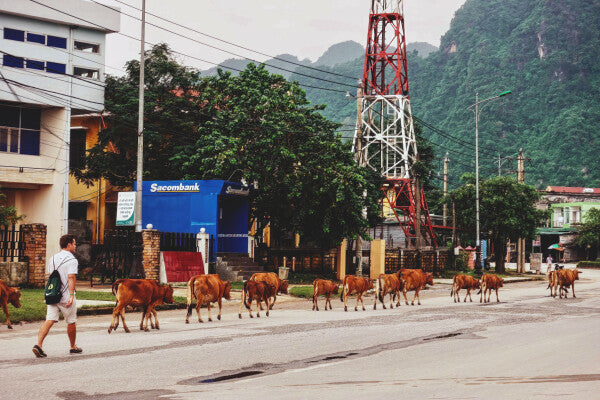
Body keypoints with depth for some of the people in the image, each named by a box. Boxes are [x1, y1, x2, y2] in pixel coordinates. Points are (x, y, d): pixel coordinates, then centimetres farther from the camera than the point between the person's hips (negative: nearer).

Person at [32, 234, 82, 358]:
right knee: (71, 322, 11)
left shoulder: (53, 258, 14)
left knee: (49, 320, -2)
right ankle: (73, 347, 24)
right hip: (65, 297, -6)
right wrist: (71, 295, -25)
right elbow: (71, 278, -19)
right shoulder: (72, 260, -9)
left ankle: (38, 344, -19)